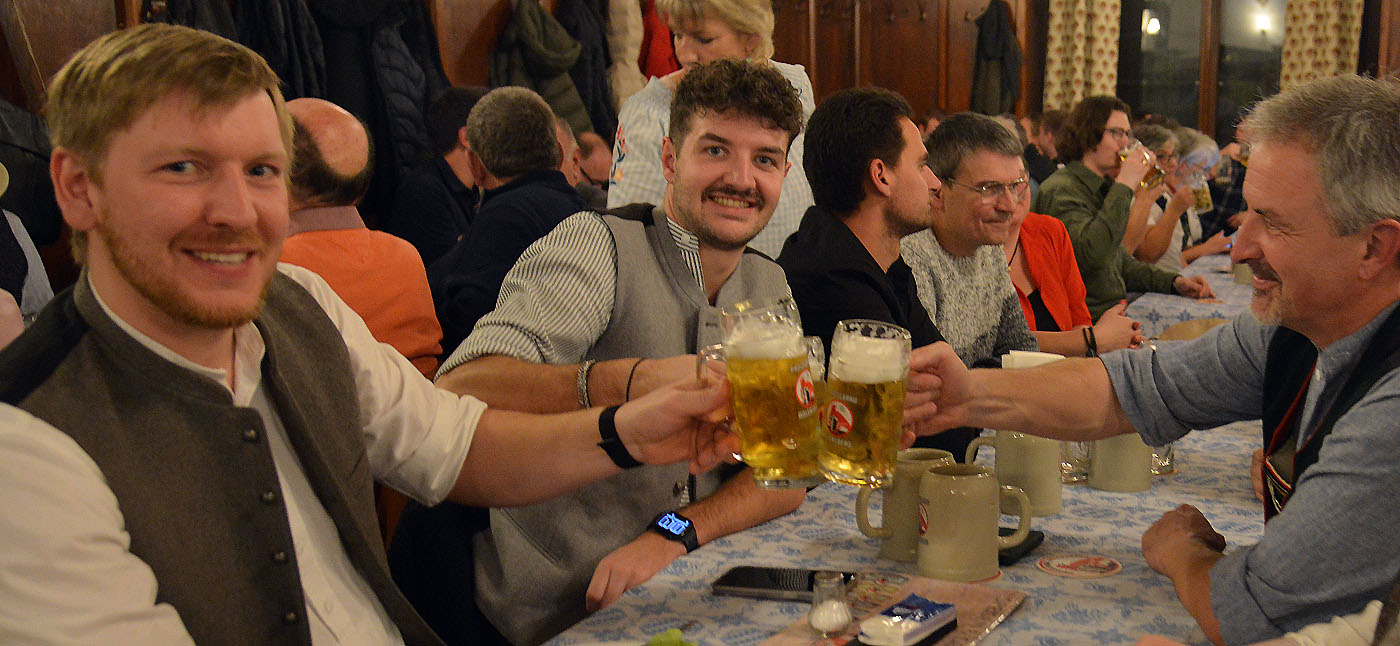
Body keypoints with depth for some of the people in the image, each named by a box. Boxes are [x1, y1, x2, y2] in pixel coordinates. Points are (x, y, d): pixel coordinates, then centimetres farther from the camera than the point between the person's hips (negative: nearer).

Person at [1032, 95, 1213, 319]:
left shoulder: (1100, 189, 19)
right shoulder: (1061, 190, -13)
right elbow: (1090, 254, -30)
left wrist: (1174, 281, 10)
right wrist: (1123, 187, -22)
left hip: (1114, 313, 9)